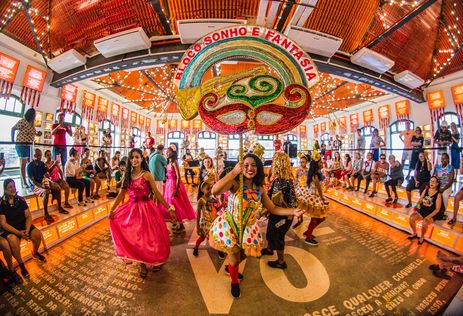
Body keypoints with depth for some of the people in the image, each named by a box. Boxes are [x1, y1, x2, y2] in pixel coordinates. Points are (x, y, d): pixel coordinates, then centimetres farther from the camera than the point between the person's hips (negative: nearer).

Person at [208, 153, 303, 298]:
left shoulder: (259, 189, -9)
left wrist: (292, 211, -15)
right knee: (235, 258, 16)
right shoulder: (235, 183, -26)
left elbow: (273, 208, -3)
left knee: (243, 255, 24)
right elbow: (215, 191, -44)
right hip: (230, 225, -4)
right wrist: (233, 172, -45)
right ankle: (234, 281, 52)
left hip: (248, 227, 4)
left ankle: (232, 268, 61)